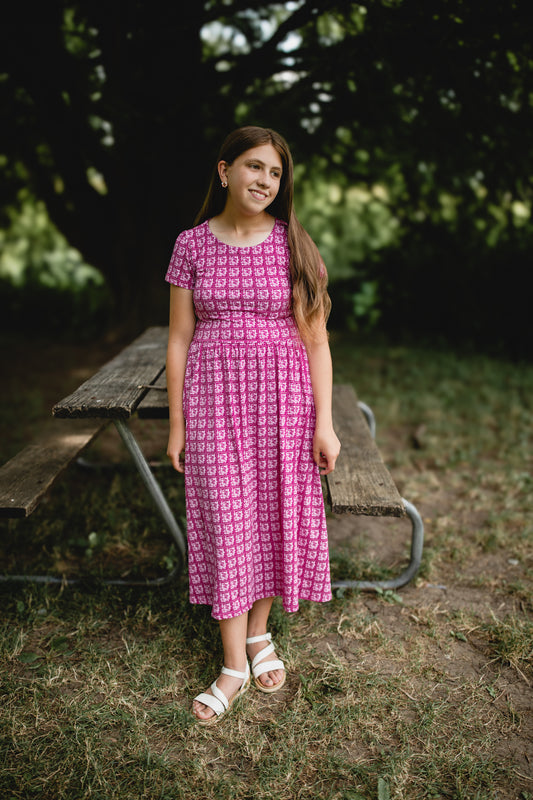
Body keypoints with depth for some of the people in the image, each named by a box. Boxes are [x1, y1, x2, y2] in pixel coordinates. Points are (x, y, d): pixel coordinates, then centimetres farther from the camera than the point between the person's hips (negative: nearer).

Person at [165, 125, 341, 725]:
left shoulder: (294, 245, 0)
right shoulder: (192, 245, 2)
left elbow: (316, 341, 0)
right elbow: (179, 339, 4)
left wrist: (324, 421, -5)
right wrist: (176, 424, 2)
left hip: (283, 399, 0)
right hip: (214, 399, 0)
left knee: (276, 516, 9)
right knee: (225, 523, 3)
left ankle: (260, 632, 34)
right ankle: (234, 666, 17)